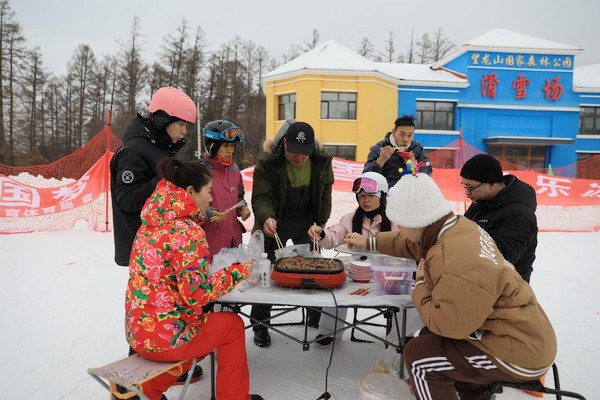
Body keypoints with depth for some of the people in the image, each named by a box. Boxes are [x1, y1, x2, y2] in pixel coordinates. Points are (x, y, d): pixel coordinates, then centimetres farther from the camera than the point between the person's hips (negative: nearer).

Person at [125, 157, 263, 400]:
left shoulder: (152, 224, 4)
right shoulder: (188, 232, -21)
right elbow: (196, 294, -23)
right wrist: (237, 271, -11)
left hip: (138, 331, 8)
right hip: (165, 337, -8)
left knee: (208, 322, 30)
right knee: (232, 325, 13)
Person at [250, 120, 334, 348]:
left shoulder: (321, 161, -8)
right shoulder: (268, 163, -19)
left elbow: (325, 193, 6)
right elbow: (261, 197, -23)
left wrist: (322, 222, 5)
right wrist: (266, 218, -43)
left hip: (306, 226, 3)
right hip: (275, 226, -2)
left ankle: (317, 318, 27)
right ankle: (260, 325, 17)